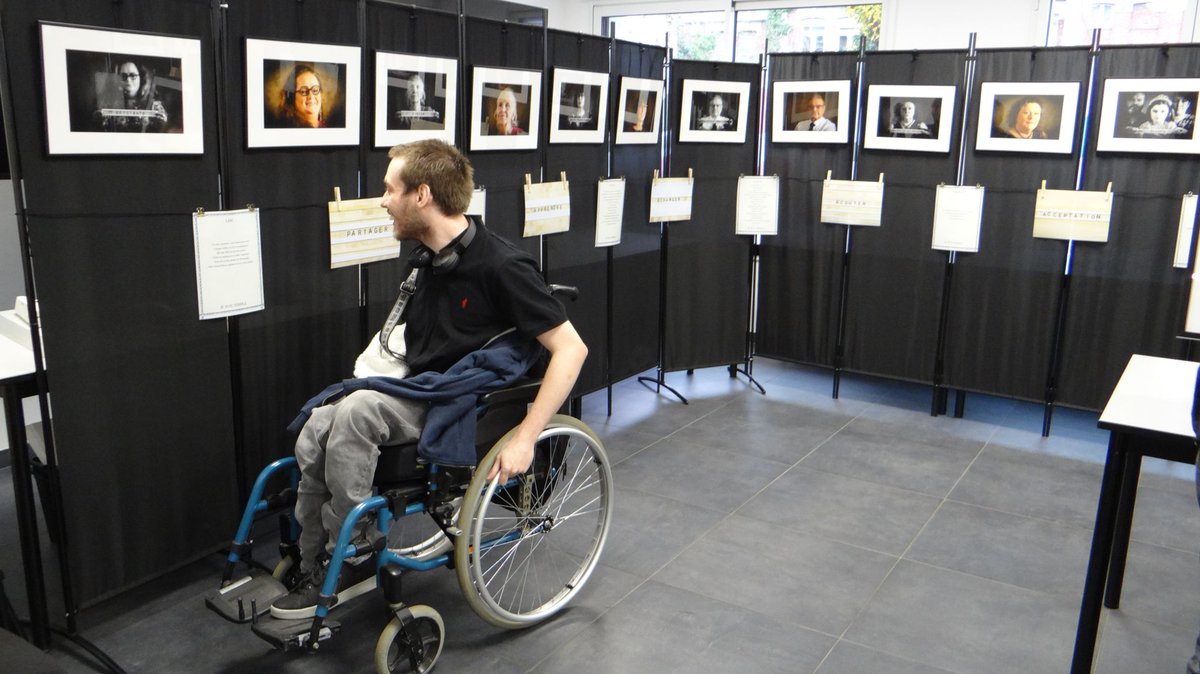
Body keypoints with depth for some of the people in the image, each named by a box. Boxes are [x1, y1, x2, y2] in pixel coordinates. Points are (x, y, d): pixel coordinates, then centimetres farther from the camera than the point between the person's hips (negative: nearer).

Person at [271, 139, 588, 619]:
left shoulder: (502, 267, -17)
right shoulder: (429, 260, 9)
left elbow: (570, 348, -19)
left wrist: (524, 439, -23)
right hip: (418, 391, 8)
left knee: (355, 412, -29)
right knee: (316, 430, -15)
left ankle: (354, 558, -13)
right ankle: (315, 571, -3)